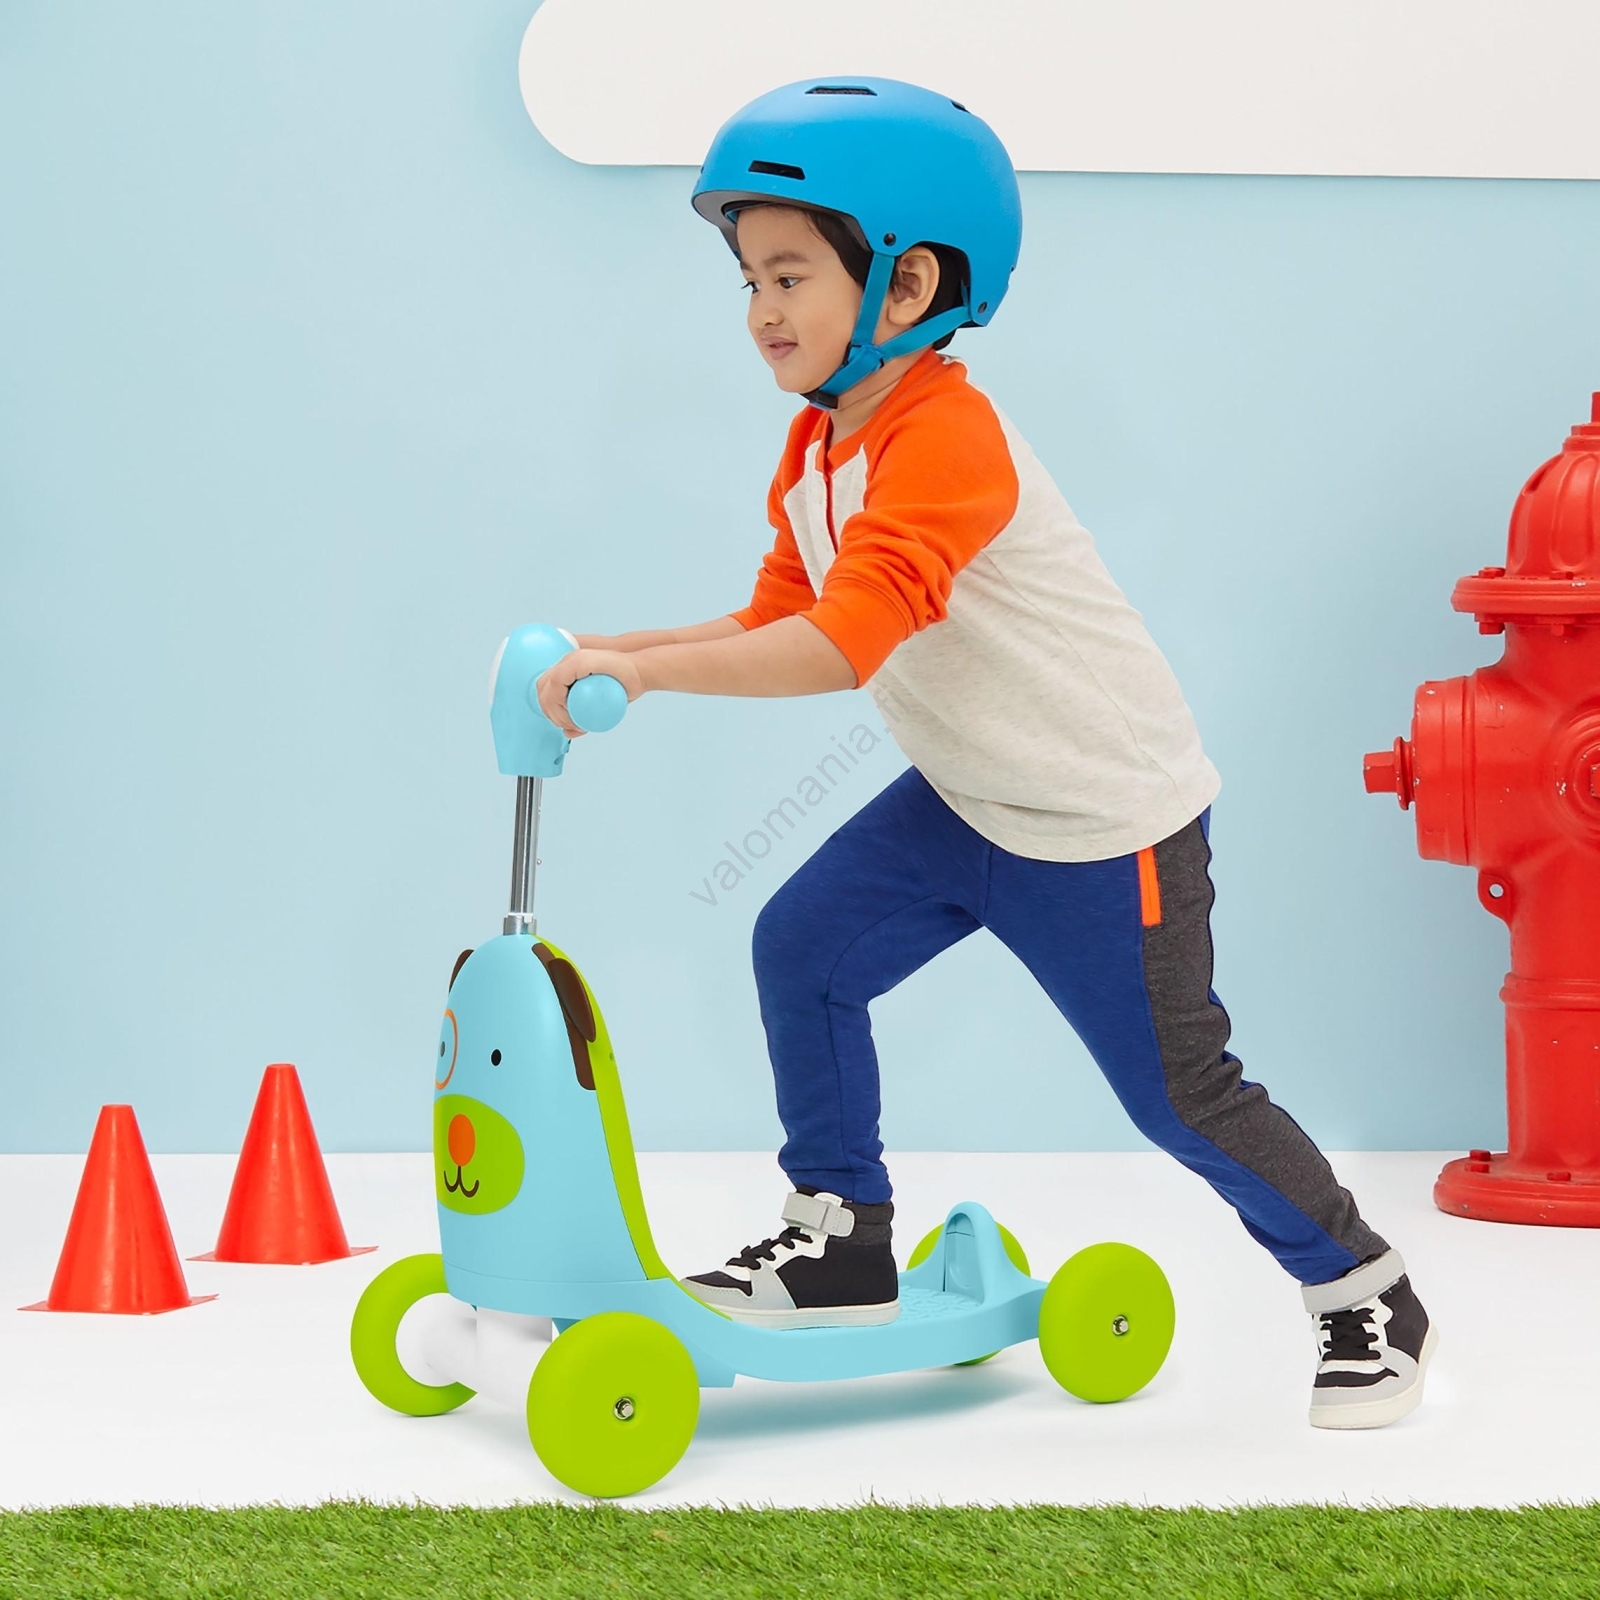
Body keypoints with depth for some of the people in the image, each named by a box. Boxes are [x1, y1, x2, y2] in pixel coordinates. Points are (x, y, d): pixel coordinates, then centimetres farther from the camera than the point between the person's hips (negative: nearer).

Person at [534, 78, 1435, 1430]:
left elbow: (845, 642, -39)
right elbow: (781, 623, 8)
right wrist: (622, 650, -6)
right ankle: (844, 1239, 11)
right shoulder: (815, 453, 3)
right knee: (803, 947, -3)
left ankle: (1370, 1296, 19)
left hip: (1112, 816, -9)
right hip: (966, 798, 9)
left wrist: (647, 666, -40)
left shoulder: (946, 443, -28)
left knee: (1180, 1094, -1)